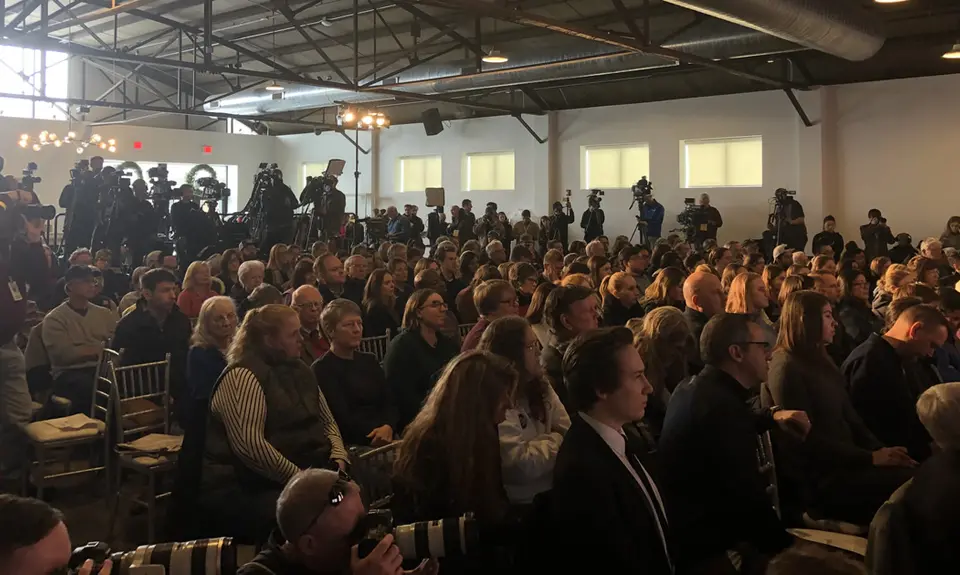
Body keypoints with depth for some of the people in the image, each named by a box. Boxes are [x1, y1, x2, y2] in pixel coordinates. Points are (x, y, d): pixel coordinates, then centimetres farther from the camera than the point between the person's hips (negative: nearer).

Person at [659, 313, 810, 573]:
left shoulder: (694, 387, 7)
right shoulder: (722, 404, -24)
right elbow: (749, 498, -27)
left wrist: (773, 417, 14)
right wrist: (788, 546, -14)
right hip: (708, 547, -10)